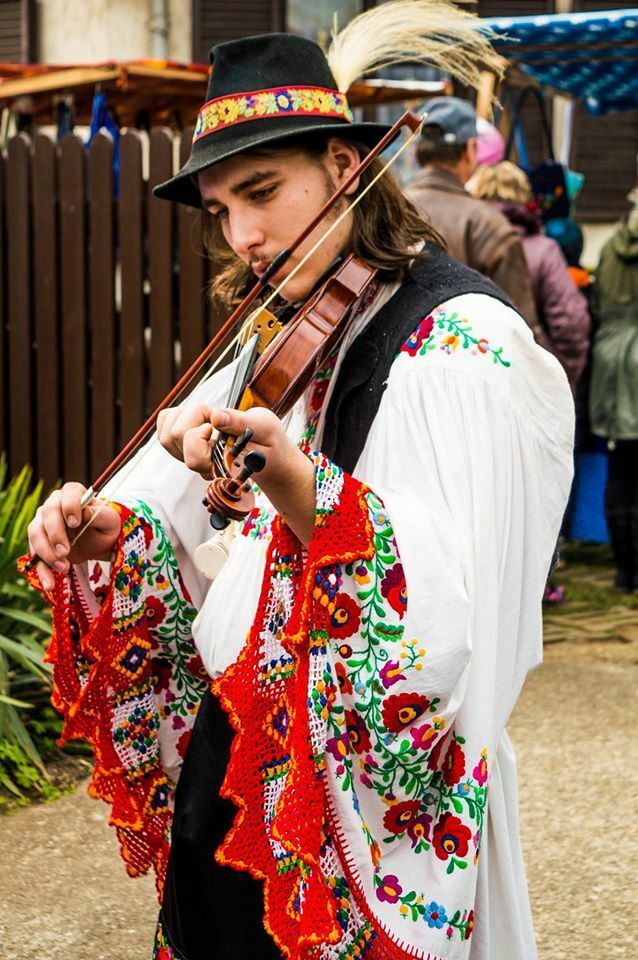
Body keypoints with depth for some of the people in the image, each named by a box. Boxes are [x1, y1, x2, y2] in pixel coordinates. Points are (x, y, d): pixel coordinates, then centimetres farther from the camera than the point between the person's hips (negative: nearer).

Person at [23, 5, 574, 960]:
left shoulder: (464, 343, -17)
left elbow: (448, 617, -29)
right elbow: (183, 517, 11)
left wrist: (304, 496, -43)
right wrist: (108, 530, -10)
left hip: (371, 797, -7)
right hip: (230, 758, 7)